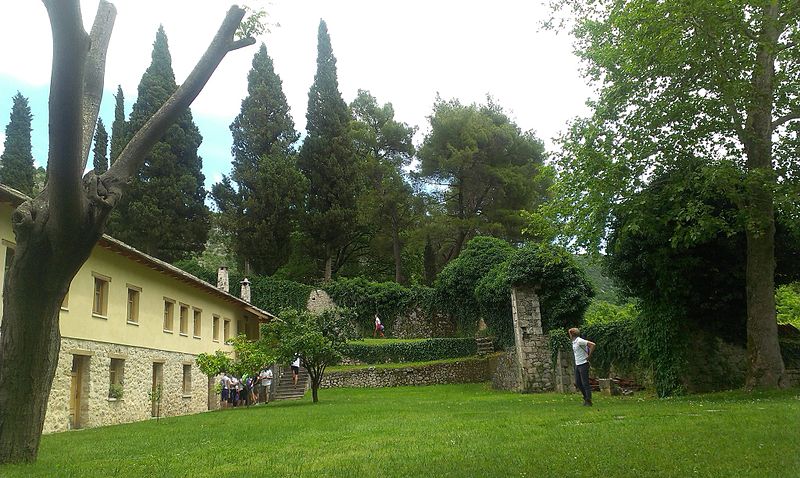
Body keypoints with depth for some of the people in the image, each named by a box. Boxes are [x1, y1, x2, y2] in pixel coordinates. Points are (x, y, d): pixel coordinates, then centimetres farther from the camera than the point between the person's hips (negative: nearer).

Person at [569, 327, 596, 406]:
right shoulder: (574, 342, 12)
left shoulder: (580, 341, -17)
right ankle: (586, 397, 22)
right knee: (578, 383, 11)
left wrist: (589, 355, -18)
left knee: (585, 383, -5)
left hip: (583, 364, -9)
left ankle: (588, 401, 0)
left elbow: (592, 344, -24)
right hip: (577, 365, 9)